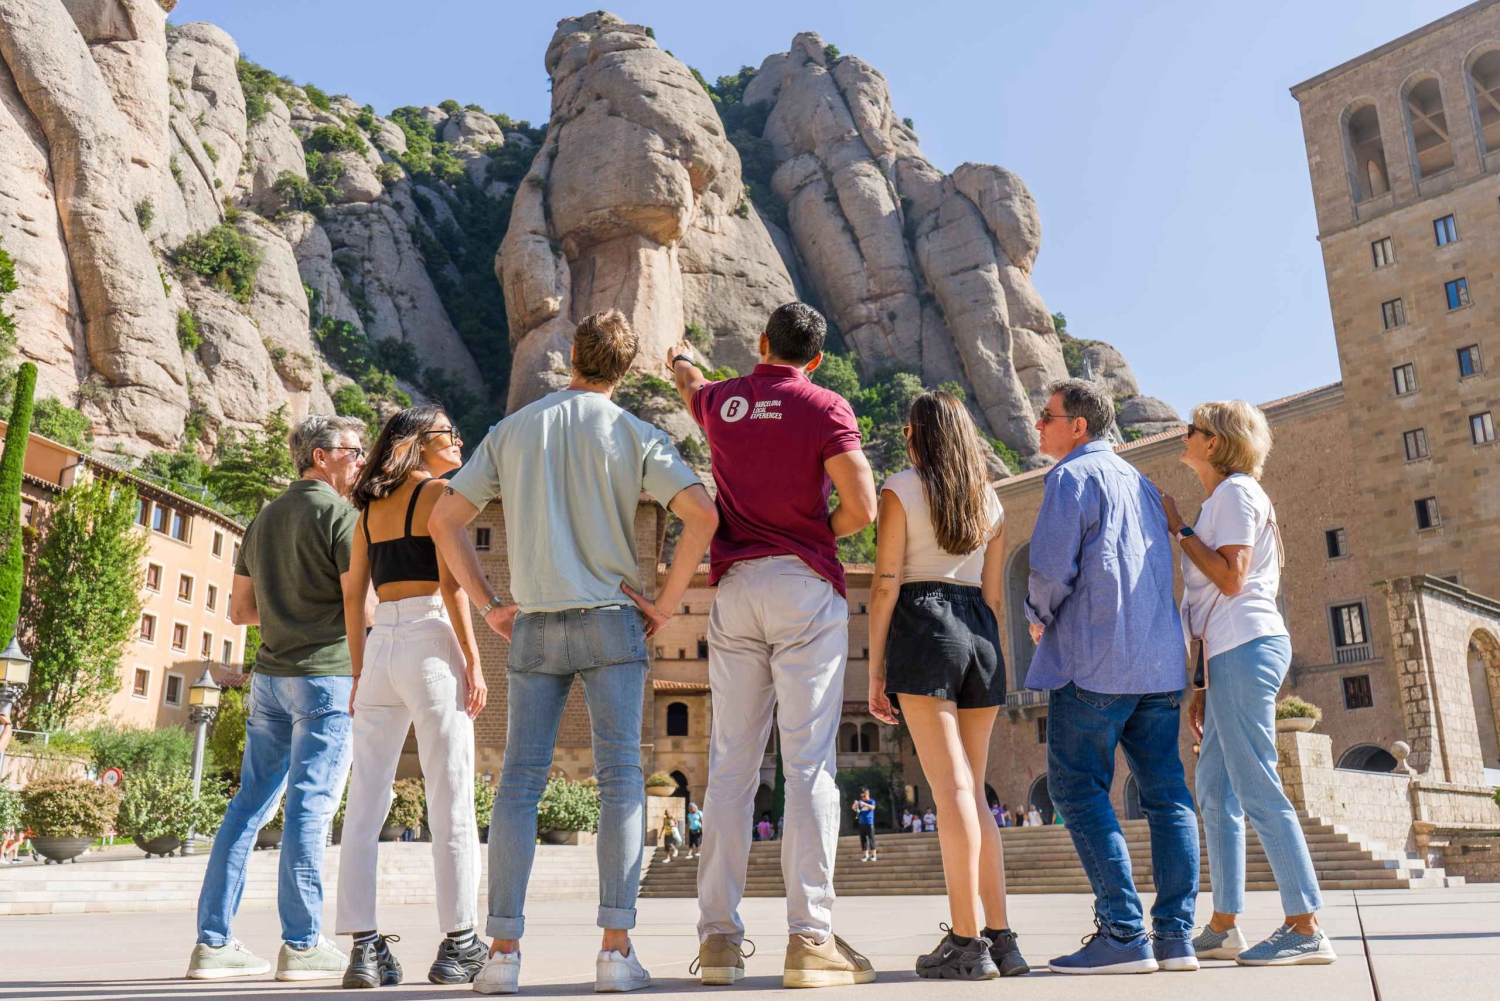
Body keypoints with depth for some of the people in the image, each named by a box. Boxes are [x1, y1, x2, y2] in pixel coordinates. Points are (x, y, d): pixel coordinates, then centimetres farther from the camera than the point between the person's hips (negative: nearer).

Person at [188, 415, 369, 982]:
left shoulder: (264, 518, 17)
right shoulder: (340, 513, -8)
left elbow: (239, 610, 19)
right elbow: (360, 605, -14)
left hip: (270, 674, 8)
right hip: (326, 672, -8)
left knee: (250, 803, 9)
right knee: (309, 806, -5)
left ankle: (213, 941, 12)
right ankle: (302, 945, 0)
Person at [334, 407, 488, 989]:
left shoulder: (370, 508, 18)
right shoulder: (437, 493, -1)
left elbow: (353, 596, 16)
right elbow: (450, 584, -10)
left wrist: (359, 674, 18)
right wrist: (474, 663, -10)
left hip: (379, 649, 7)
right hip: (430, 643, -7)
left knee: (365, 805, 5)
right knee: (451, 803, -2)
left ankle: (364, 948, 7)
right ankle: (458, 946, 2)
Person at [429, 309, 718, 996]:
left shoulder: (512, 430, 10)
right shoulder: (633, 434, 2)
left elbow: (444, 520, 8)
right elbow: (701, 514, -12)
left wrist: (489, 606, 10)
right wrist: (666, 602, -4)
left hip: (534, 626, 2)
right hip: (611, 619, -2)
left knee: (518, 784, 5)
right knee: (620, 779, -1)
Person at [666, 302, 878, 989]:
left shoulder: (721, 402, 13)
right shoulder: (825, 408, -1)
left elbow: (691, 387, 39)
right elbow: (862, 506, -11)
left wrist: (680, 361, 63)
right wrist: (820, 534, 10)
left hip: (734, 589, 4)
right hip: (805, 586, -4)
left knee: (731, 764, 6)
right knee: (810, 762, -4)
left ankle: (719, 936, 9)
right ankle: (810, 938, -5)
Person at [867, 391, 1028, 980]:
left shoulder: (901, 489, 1)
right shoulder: (989, 500, 16)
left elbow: (885, 585, -6)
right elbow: (993, 595, 15)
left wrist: (875, 670, -4)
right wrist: (990, 664, 21)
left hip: (923, 628, -5)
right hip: (980, 635, 5)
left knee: (953, 790, -8)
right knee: (973, 793, 11)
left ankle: (966, 942, -7)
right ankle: (1001, 938, 10)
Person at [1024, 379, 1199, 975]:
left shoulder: (1073, 476, -4)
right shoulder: (1140, 482, 21)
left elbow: (1052, 569, -15)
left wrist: (1038, 618, 5)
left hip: (1094, 662, -8)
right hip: (1159, 660, 8)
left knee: (1078, 792, -4)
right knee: (1166, 792, 7)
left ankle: (1124, 934, -8)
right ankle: (1175, 935, 8)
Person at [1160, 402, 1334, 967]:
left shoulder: (1236, 491, -4)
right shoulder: (1222, 499, 24)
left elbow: (1232, 580, -17)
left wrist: (1179, 529, -9)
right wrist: (1206, 685, 20)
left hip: (1247, 649, -10)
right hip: (1235, 654, 10)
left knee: (1258, 791, -9)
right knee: (1214, 791, 8)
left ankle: (1306, 930, -5)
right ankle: (1223, 928, 13)